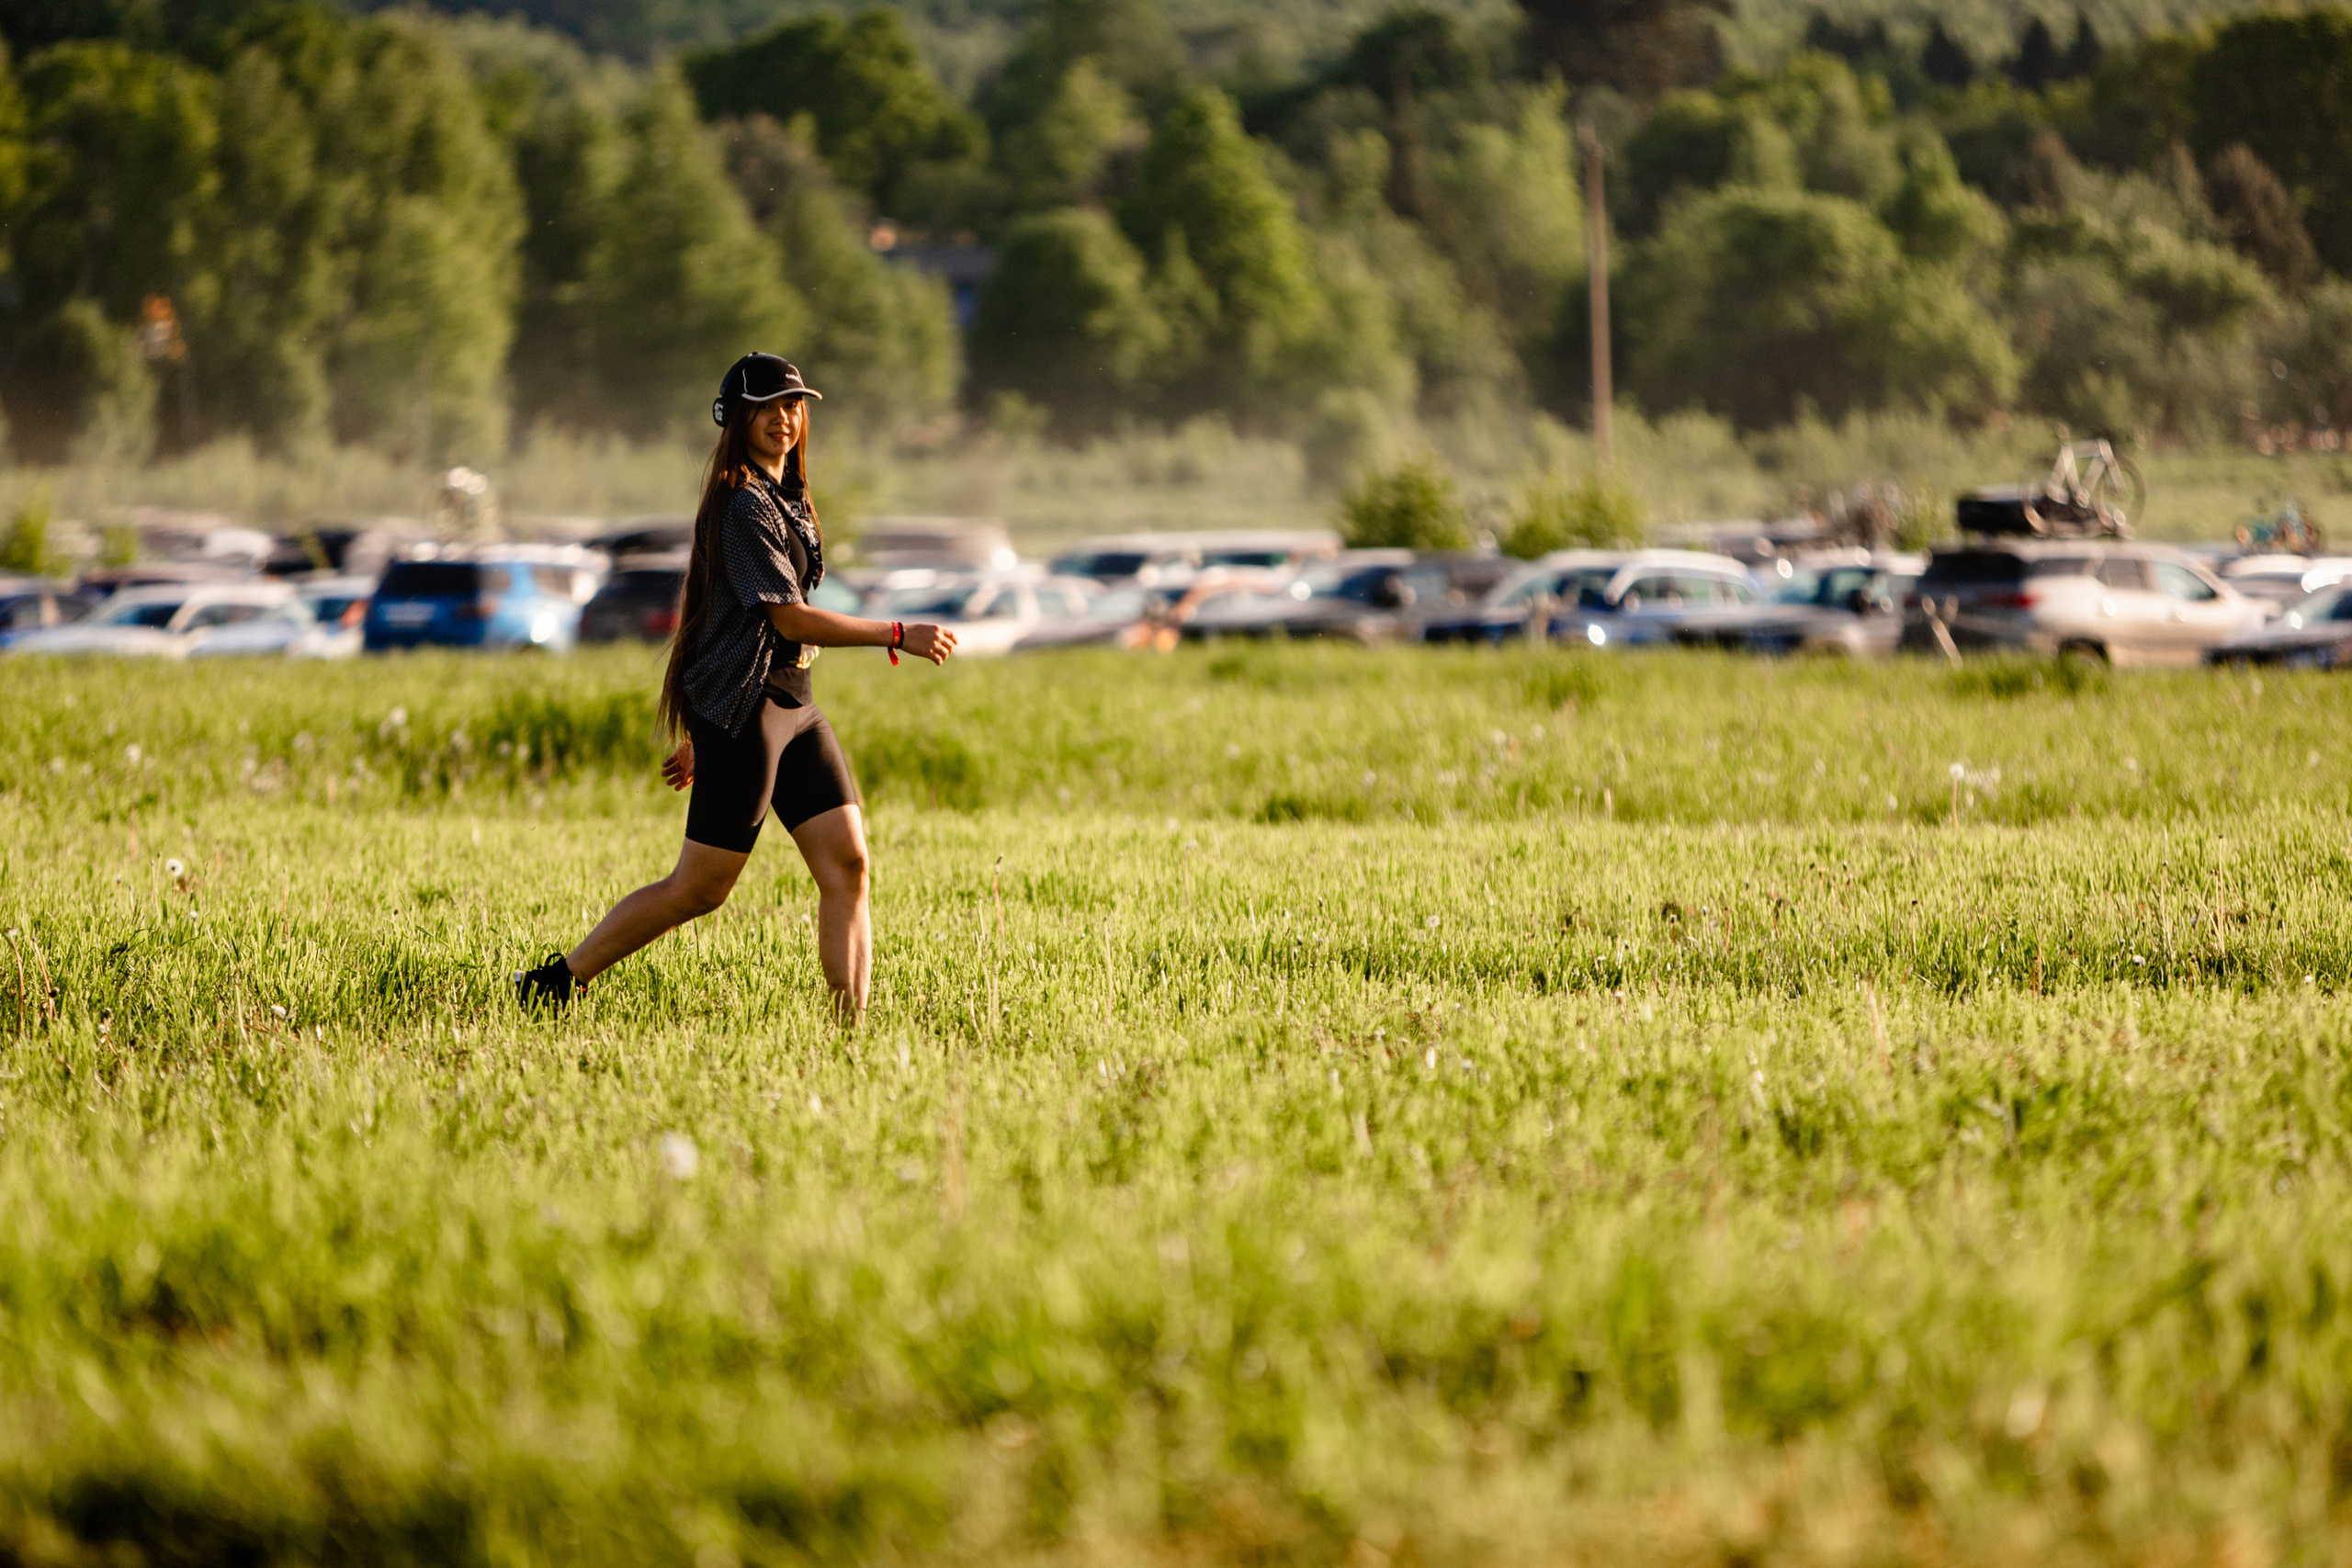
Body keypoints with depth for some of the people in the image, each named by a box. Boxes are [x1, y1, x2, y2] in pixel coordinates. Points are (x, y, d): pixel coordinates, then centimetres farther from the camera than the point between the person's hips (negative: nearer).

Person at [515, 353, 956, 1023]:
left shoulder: (785, 501, 18)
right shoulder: (742, 504, -13)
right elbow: (788, 617, -20)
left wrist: (701, 734, 24)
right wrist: (898, 636, -23)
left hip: (793, 703, 9)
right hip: (744, 708, -9)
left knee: (846, 863, -3)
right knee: (699, 888, -5)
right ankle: (554, 982, 7)